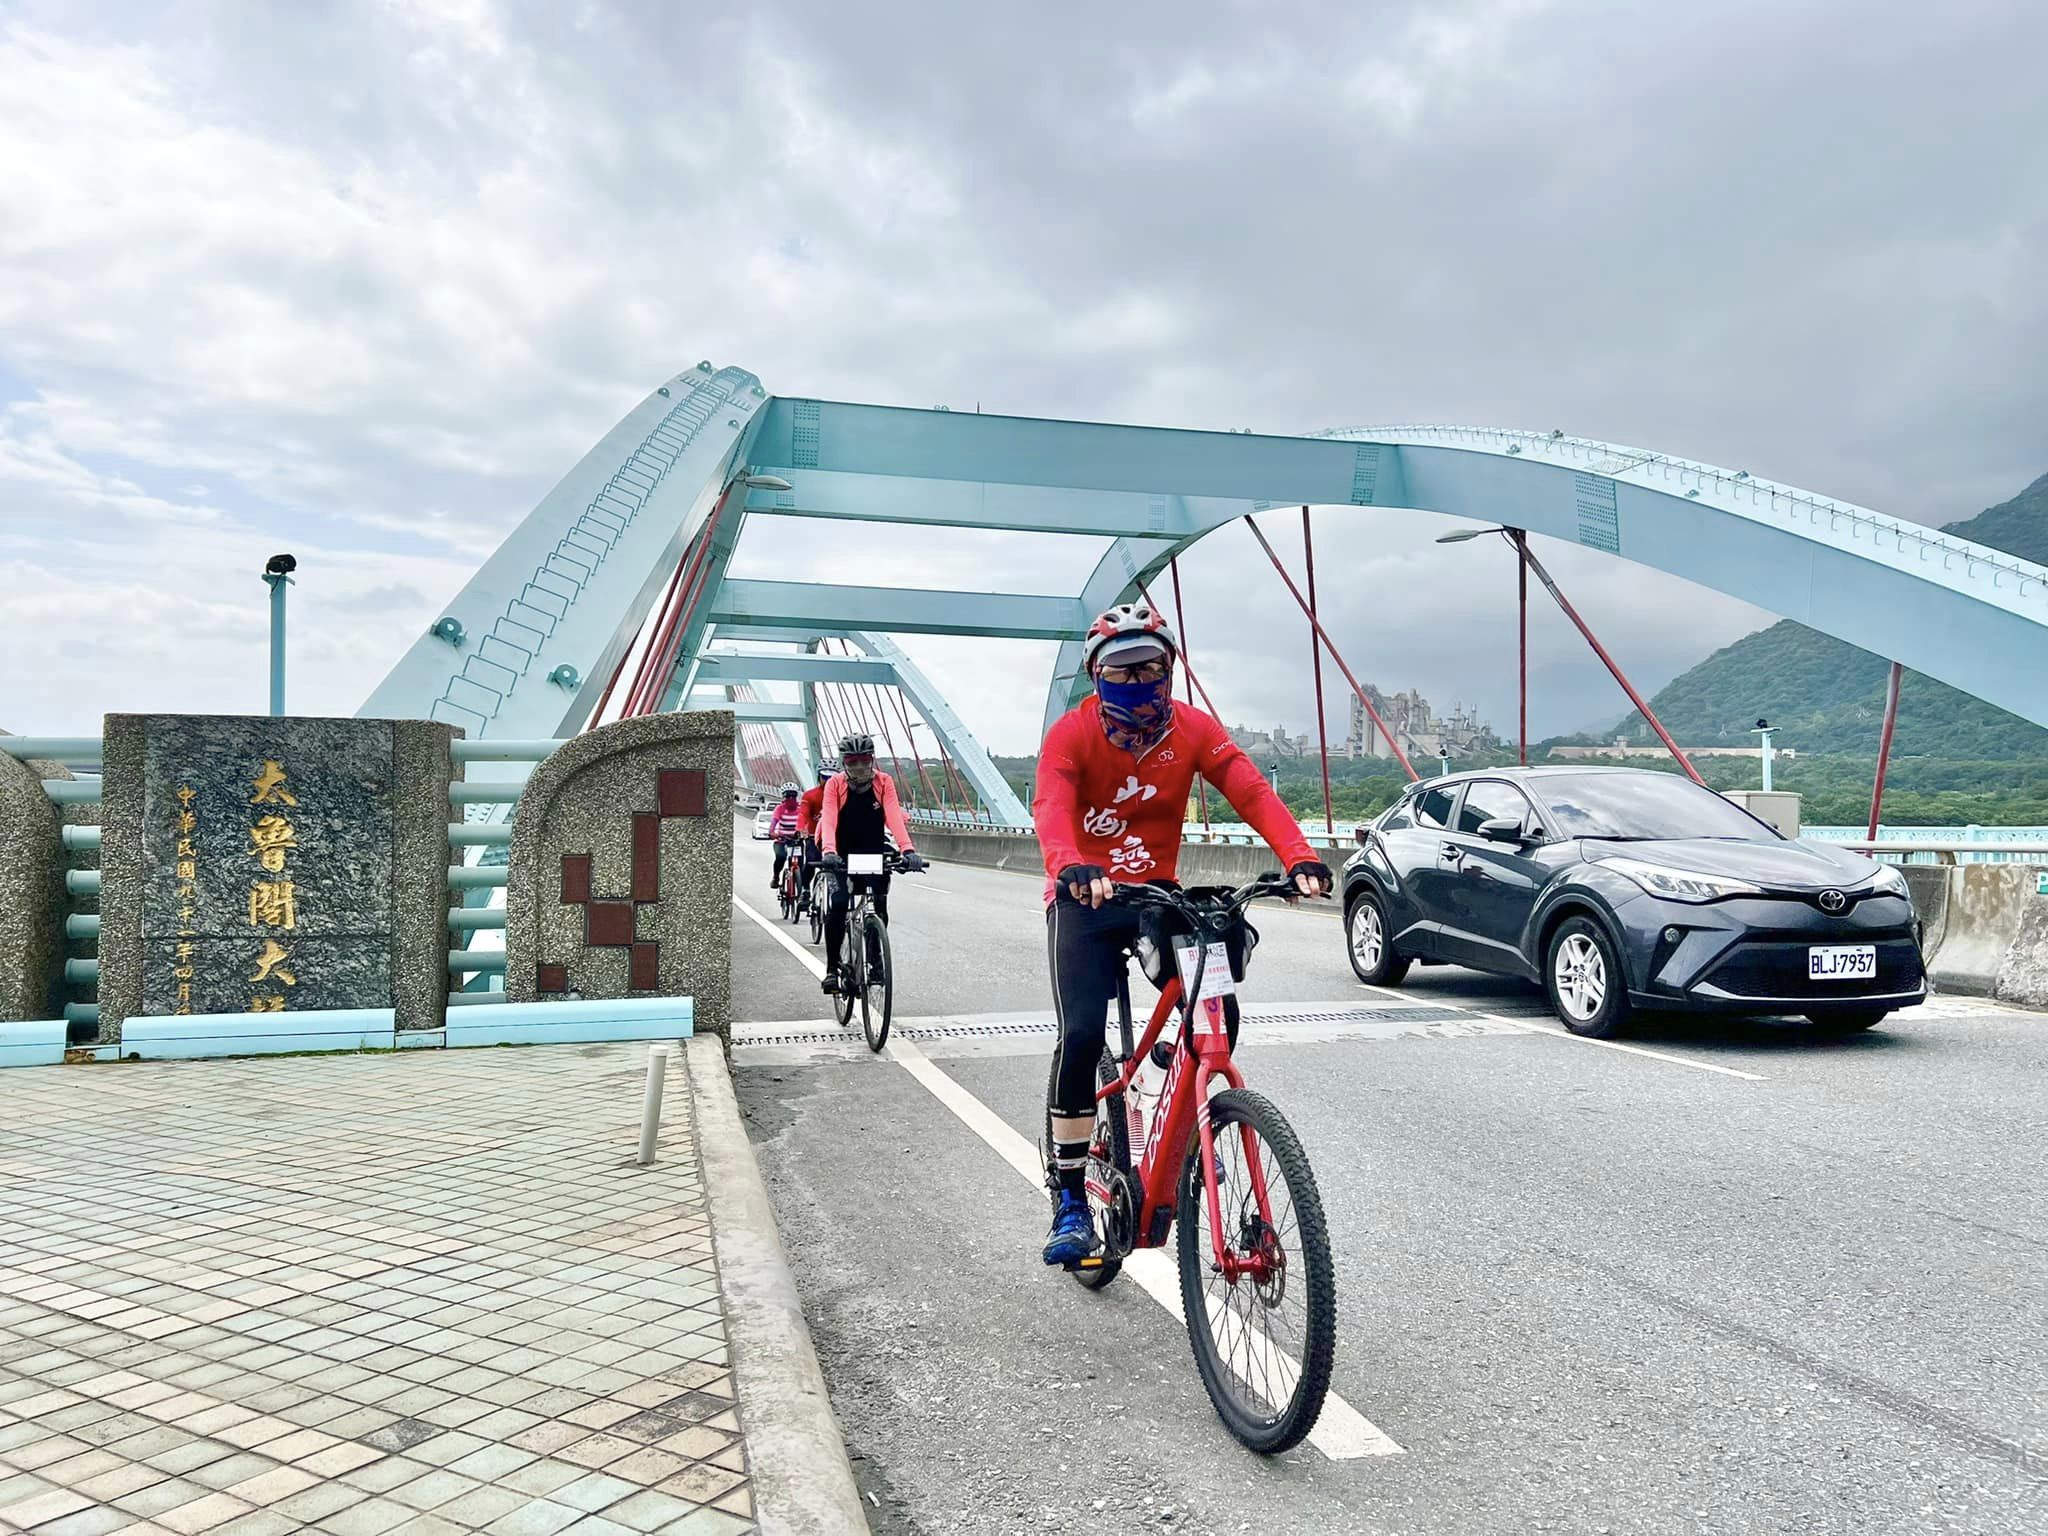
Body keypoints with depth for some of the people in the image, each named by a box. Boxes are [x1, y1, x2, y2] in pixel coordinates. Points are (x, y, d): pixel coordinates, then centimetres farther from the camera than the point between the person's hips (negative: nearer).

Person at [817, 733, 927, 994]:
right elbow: (829, 819, -27)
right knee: (837, 905, -19)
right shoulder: (835, 784, -13)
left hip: (874, 852, 1)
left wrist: (908, 849, -40)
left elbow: (894, 815, -24)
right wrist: (828, 852, -46)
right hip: (842, 854, -1)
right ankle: (832, 968, -10)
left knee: (880, 907, -10)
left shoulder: (883, 782, -11)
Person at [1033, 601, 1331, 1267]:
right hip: (1085, 901, -3)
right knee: (1081, 1037, -17)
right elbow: (1052, 808, -29)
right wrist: (1072, 868, -51)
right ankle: (1069, 1201, -2)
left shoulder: (1193, 730, -4)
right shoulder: (1072, 733, -12)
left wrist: (1300, 858, -35)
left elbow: (1253, 793, -17)